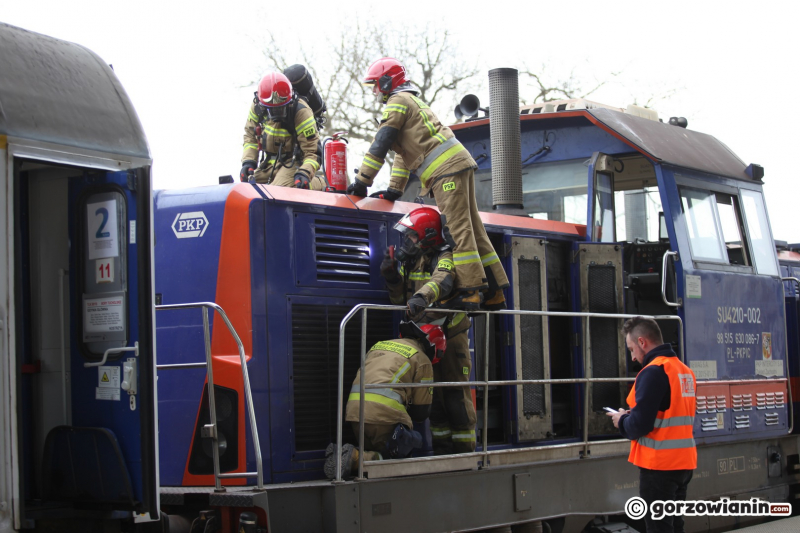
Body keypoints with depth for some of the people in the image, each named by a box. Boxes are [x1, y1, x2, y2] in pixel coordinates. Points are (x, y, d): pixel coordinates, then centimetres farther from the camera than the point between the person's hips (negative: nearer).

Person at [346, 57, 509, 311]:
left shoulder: (398, 101, 0)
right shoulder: (412, 101, 31)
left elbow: (380, 144, -6)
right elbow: (404, 150, 32)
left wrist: (362, 181, -2)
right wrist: (394, 190, 30)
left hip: (447, 168, -10)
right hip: (460, 164, 10)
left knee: (458, 229, -13)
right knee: (471, 228, 7)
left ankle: (470, 291, -17)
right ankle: (494, 293, 7)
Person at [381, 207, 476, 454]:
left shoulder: (445, 258, -12)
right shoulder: (410, 261, 12)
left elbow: (442, 281, -36)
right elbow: (401, 299, 13)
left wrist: (422, 296, -56)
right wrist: (392, 278, -4)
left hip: (450, 334, -7)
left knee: (456, 395, -6)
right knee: (433, 393, 9)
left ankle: (464, 449, -1)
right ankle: (441, 449, 15)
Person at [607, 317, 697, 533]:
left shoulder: (653, 371, -15)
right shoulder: (685, 371, 12)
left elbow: (639, 425, -20)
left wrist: (621, 421, 1)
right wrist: (632, 416, 13)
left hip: (659, 465, -8)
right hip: (683, 462, 8)